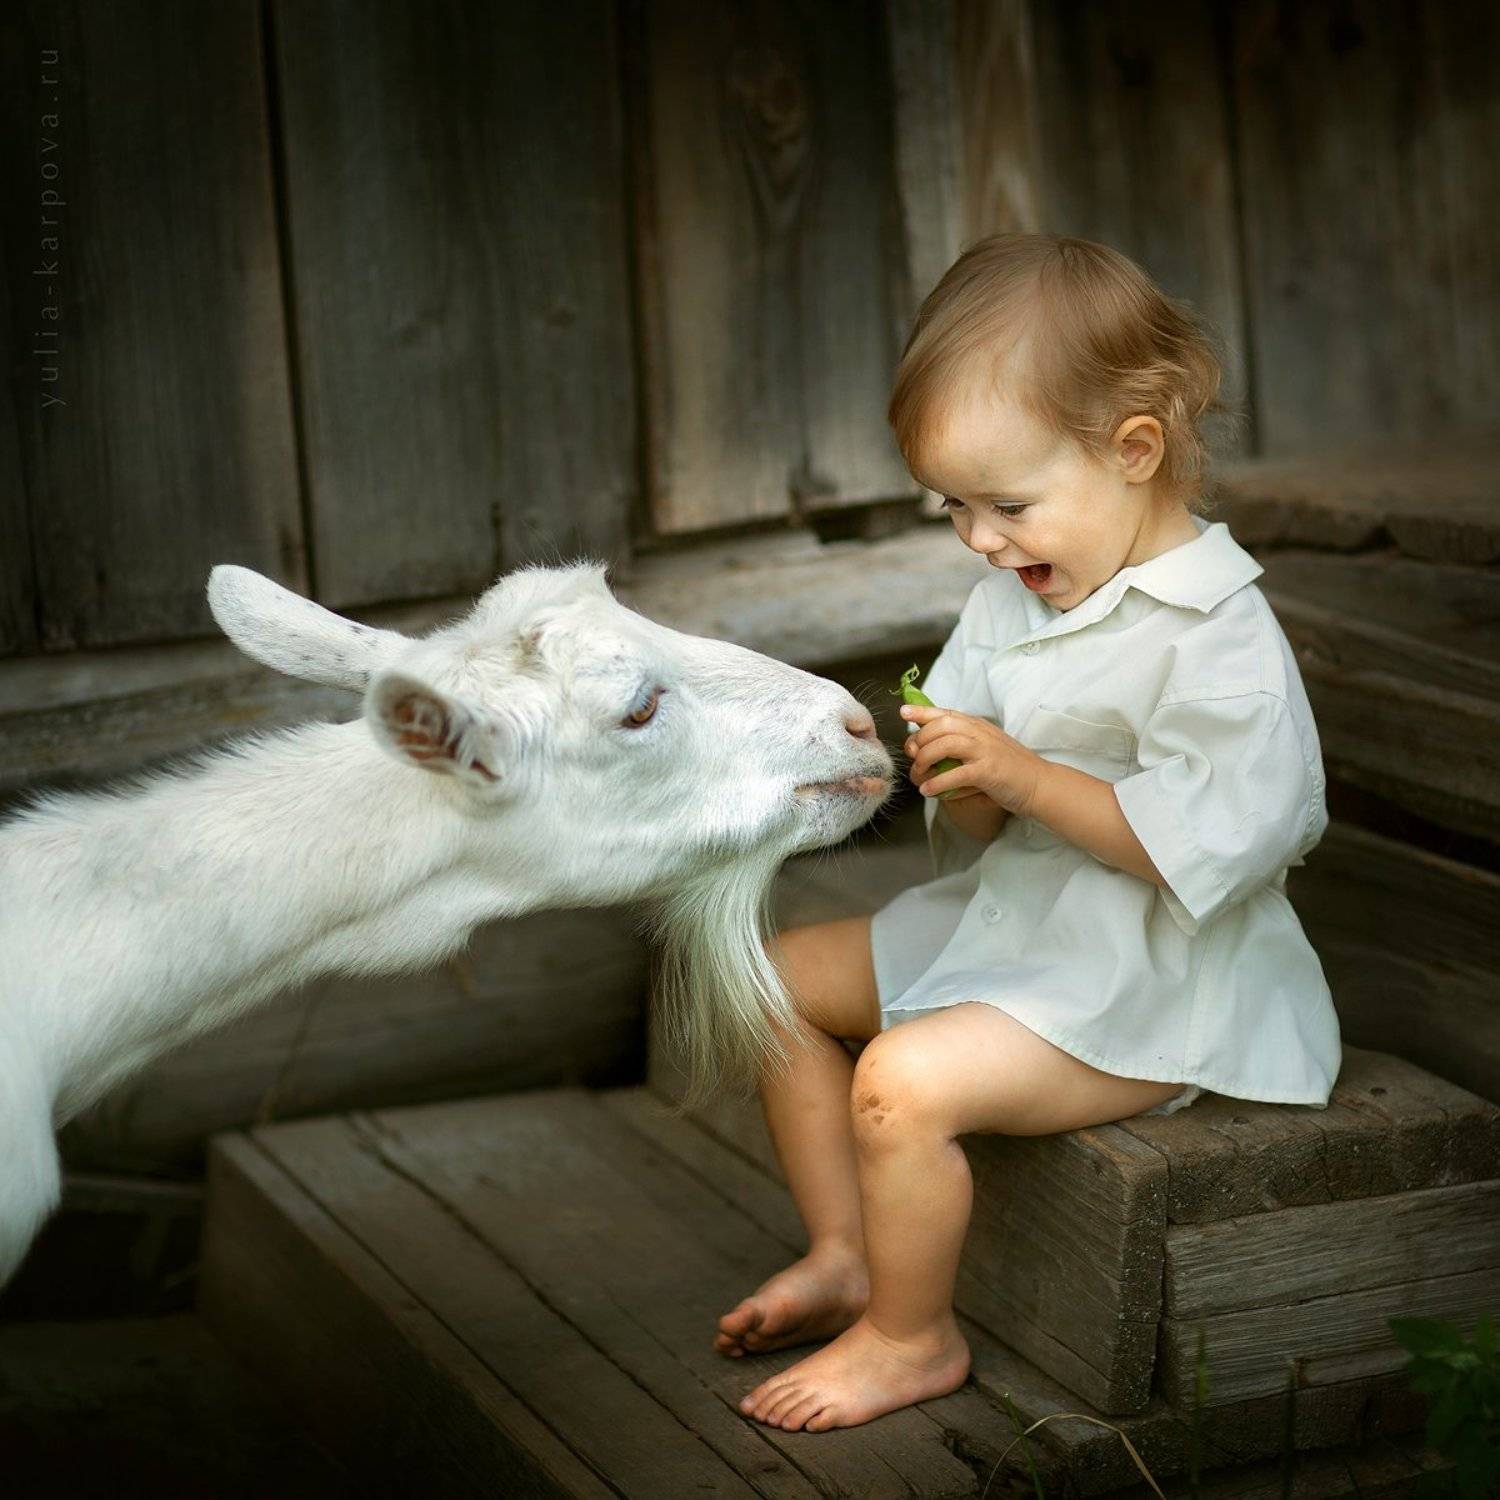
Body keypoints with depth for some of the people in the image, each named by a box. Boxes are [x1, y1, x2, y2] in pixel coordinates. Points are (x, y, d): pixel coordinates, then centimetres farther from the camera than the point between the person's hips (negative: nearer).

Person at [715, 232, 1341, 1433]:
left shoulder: (1218, 634, -21)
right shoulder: (1012, 600, 6)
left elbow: (1216, 837, -29)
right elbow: (985, 824, 9)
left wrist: (1024, 774, -28)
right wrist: (960, 781, -16)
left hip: (1146, 985, -10)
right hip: (1010, 915, 10)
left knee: (905, 1082, -26)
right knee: (784, 976, 12)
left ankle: (912, 1338, -1)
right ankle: (848, 1257, 18)